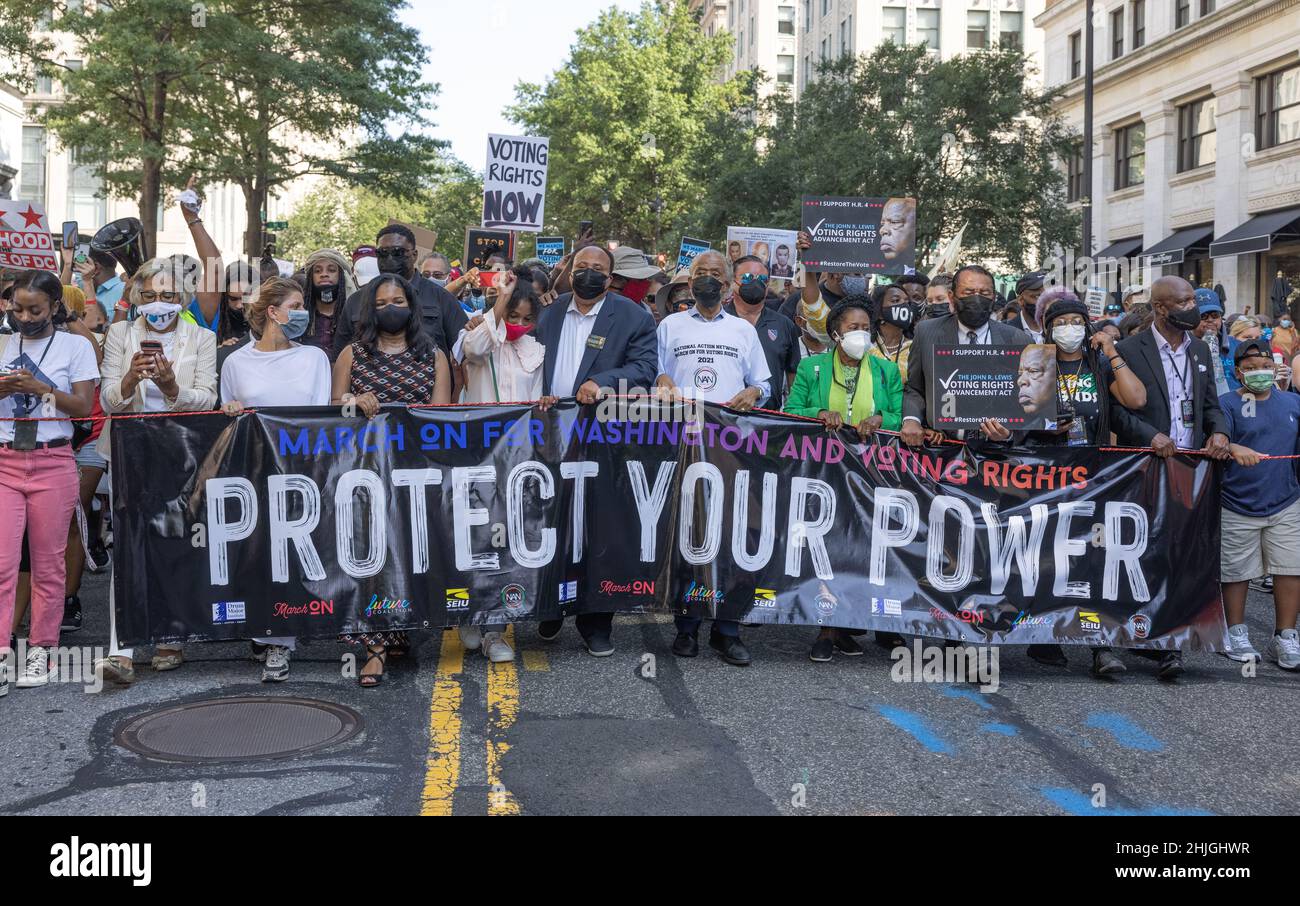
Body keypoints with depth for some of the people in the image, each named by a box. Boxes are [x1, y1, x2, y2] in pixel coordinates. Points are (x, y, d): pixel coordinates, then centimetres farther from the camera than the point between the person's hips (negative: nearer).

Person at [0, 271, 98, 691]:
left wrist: (42, 388, -14)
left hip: (52, 463, -2)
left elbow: (84, 407, -2)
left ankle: (40, 650, 12)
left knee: (48, 562, 3)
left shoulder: (76, 346, 4)